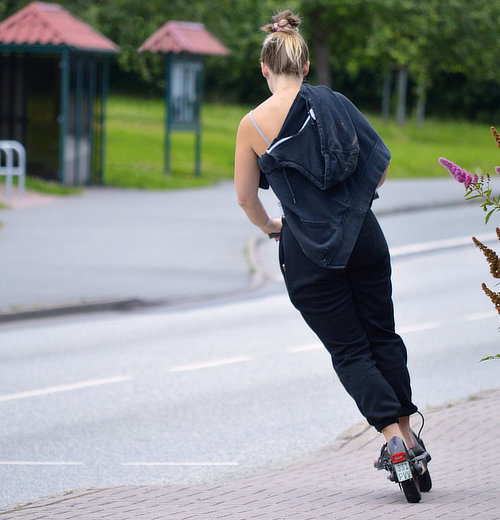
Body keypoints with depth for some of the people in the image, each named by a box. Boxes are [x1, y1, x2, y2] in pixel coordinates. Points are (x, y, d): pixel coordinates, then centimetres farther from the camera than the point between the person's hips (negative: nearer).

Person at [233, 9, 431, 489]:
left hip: (307, 251, -3)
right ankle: (408, 432, 18)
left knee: (349, 349, 5)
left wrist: (269, 226, 22)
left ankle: (392, 436, -10)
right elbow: (381, 159, 6)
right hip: (362, 235, 3)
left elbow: (246, 198, 1)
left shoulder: (253, 125, -6)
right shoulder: (334, 102, 1)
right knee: (383, 335, 17)